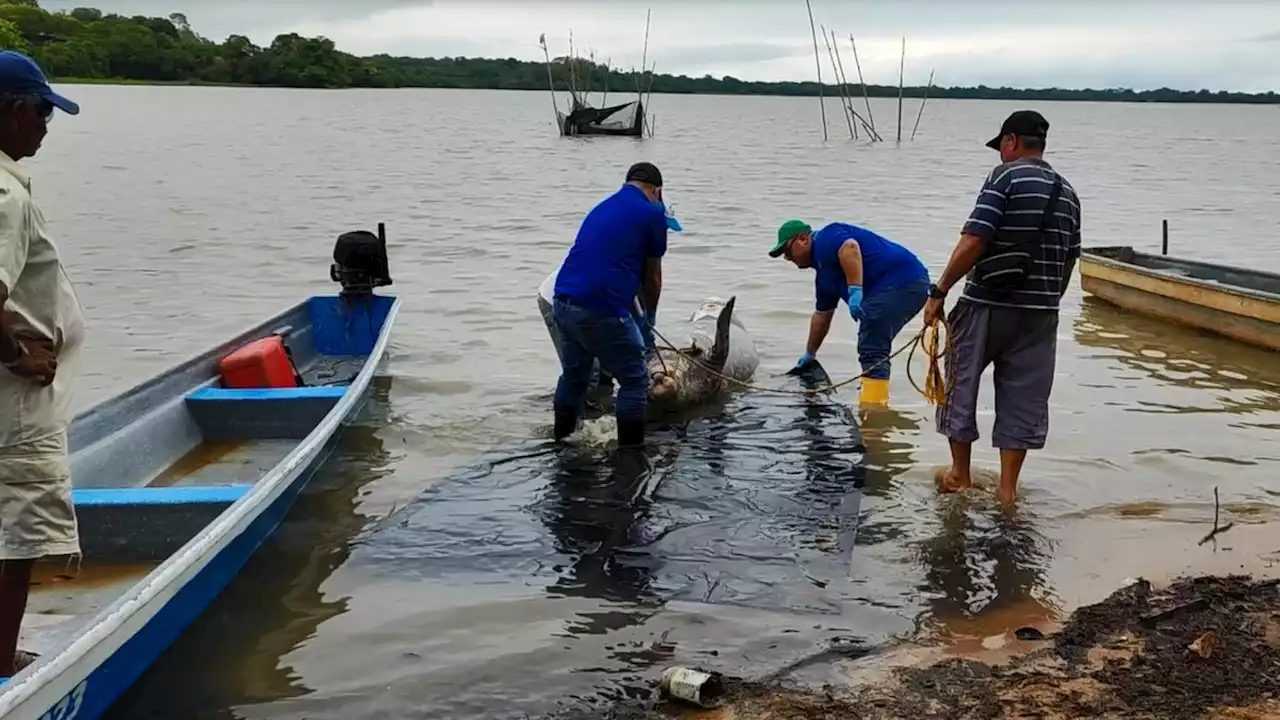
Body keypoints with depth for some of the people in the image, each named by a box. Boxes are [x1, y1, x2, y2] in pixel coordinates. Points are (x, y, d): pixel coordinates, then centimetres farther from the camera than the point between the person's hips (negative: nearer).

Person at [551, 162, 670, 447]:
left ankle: (561, 441, 38)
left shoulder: (603, 207, 22)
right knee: (634, 381, 7)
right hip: (599, 310, -8)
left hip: (563, 304, 8)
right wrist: (648, 319, 23)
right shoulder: (652, 212, 0)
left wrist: (637, 317, 31)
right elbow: (652, 278, 7)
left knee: (573, 376, 25)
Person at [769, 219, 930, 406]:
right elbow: (821, 315, 37)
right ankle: (877, 403, 22)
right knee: (875, 349, 19)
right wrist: (809, 354, 45)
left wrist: (855, 291, -26)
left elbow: (850, 248, -24)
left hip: (898, 280, -11)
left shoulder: (825, 239, -1)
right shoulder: (824, 273, 27)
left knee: (872, 351, -12)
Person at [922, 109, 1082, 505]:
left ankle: (960, 475, 23)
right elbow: (1069, 260, 13)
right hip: (1040, 314, 5)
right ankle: (1007, 487, 14)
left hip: (986, 305, -5)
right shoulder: (1067, 192, 11)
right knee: (1023, 396, 10)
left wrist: (939, 291, -12)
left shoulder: (1006, 176, -8)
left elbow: (973, 241, -17)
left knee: (961, 384, 13)